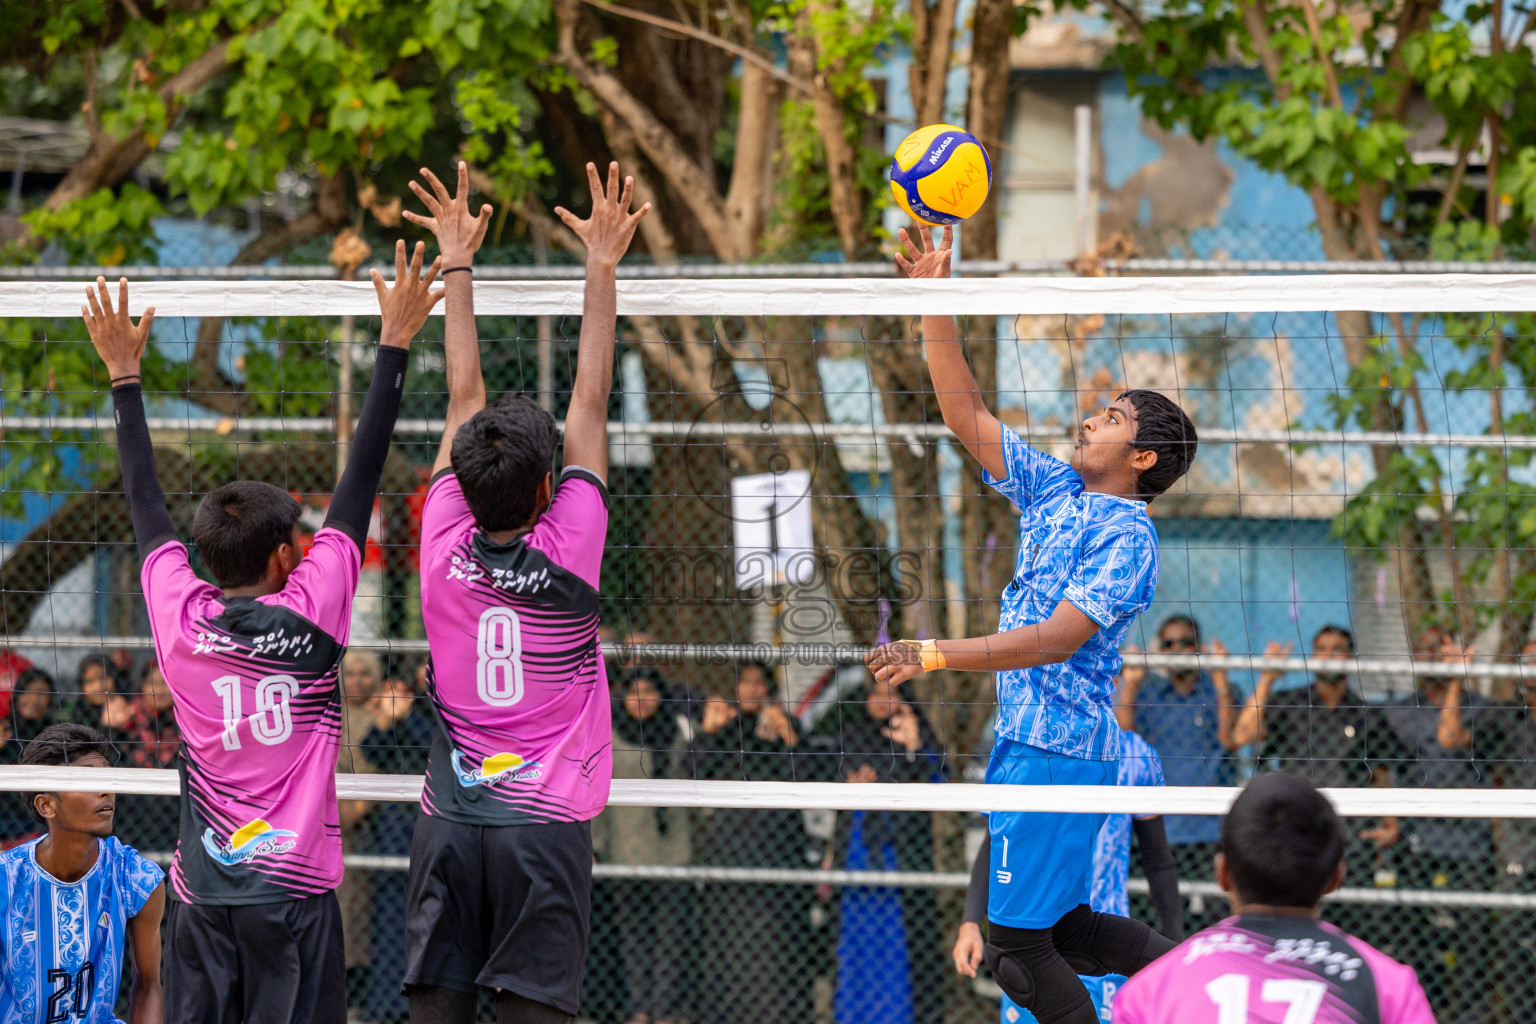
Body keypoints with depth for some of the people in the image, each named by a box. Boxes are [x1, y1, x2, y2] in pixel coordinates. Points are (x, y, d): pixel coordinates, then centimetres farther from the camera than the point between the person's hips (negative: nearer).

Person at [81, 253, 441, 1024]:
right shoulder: (311, 612, -6)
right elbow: (360, 479, -2)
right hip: (293, 888, -3)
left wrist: (123, 375, 23)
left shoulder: (180, 619, 0)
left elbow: (147, 505, 13)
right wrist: (393, 345, 2)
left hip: (201, 894, 3)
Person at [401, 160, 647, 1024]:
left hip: (449, 822, 3)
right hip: (546, 823, -3)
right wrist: (602, 268, 1)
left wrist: (458, 266, 14)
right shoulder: (568, 555, -7)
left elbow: (465, 398, 7)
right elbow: (591, 402, -3)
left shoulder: (446, 551, -1)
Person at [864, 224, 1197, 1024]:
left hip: (1054, 747, -9)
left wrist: (938, 654, -30)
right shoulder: (1055, 490, 12)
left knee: (1019, 944, -8)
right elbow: (968, 418, 14)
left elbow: (1058, 639, -23)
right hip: (1026, 737, 9)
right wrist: (935, 303, 6)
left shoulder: (1126, 534, -12)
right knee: (1060, 928, 14)